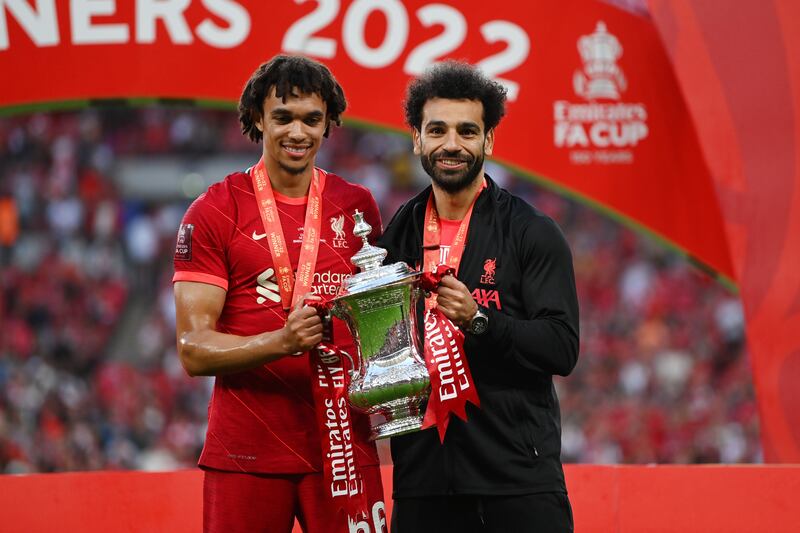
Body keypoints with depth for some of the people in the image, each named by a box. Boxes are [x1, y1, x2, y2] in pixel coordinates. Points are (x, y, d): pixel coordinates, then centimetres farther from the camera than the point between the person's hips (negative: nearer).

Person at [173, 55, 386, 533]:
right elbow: (193, 349, -7)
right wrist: (282, 341, -23)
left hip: (344, 444, 3)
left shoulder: (357, 206, 10)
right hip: (246, 452, -2)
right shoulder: (214, 211, -1)